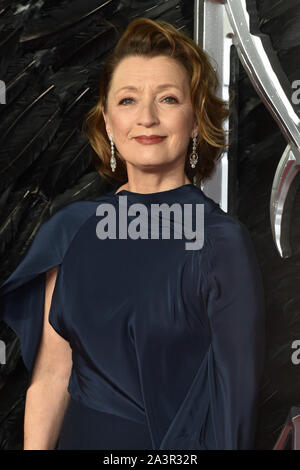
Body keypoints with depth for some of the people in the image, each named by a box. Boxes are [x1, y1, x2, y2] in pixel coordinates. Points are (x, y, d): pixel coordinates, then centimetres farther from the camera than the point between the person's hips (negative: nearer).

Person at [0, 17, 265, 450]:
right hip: (79, 435, 4)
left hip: (176, 443, -3)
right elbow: (51, 372, -3)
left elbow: (237, 404, -16)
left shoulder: (222, 244, -18)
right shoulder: (70, 229, -5)